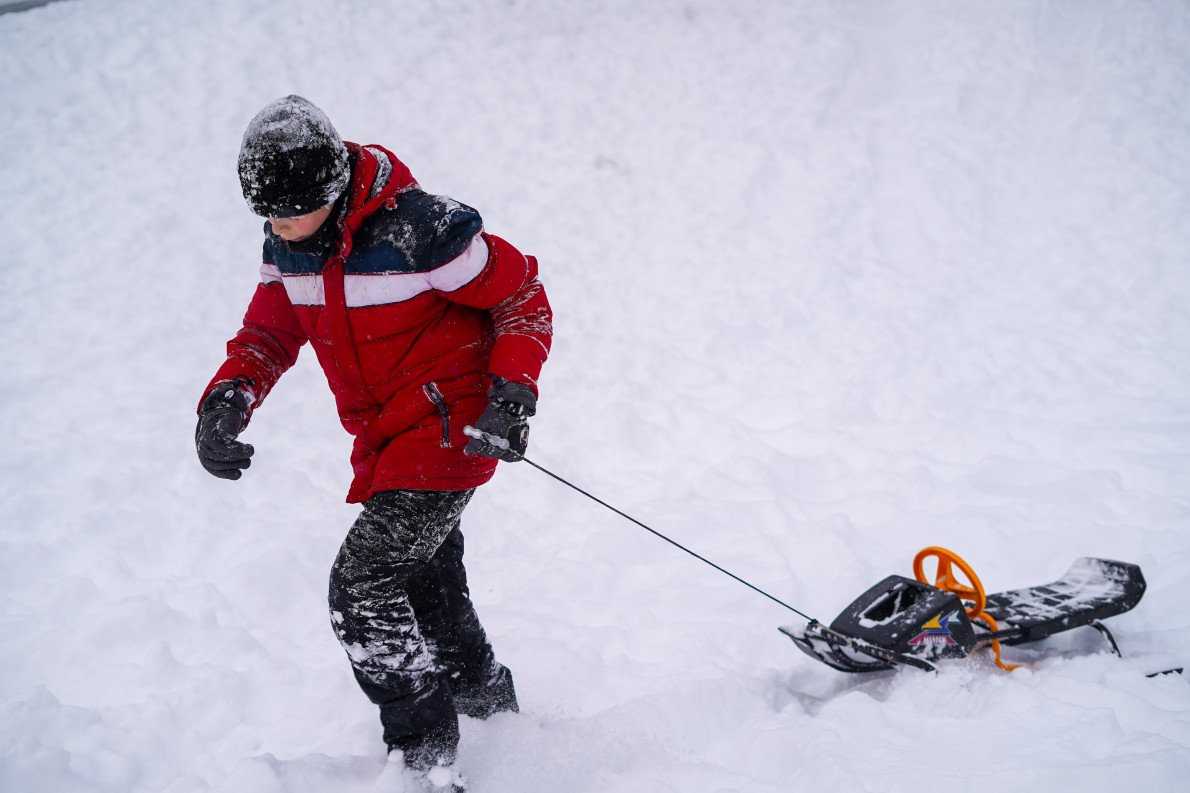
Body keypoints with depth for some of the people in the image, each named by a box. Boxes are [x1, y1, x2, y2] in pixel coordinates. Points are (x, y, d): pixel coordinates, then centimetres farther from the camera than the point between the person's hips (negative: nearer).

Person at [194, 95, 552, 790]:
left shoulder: (416, 230, -25)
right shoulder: (289, 247, -2)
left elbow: (524, 297, -15)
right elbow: (268, 335, 6)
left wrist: (512, 394, -26)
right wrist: (228, 400, -14)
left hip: (450, 428, -8)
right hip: (384, 440, 8)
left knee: (362, 587, -16)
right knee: (427, 587, 23)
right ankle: (489, 701, 49)